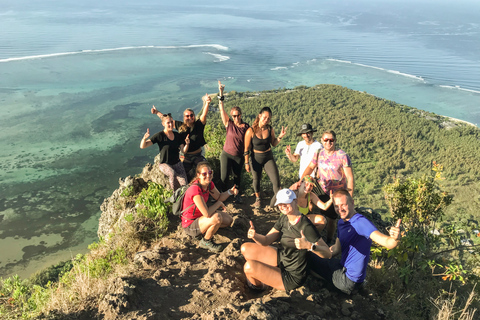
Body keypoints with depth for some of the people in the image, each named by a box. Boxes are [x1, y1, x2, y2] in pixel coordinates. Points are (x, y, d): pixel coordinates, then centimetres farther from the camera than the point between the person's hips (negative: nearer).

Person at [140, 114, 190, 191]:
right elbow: (142, 146, -12)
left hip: (177, 163, 3)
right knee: (172, 173, -37)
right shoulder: (159, 135, -8)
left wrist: (187, 144, -15)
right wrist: (144, 138, -33)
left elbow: (183, 151, 5)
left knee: (184, 183, -23)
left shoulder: (177, 135, 6)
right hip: (165, 164, -3)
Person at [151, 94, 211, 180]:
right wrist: (157, 112, 18)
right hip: (186, 157, 2)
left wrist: (207, 103, -42)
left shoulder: (198, 125, -8)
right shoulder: (180, 126, -1)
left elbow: (204, 115, -25)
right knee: (188, 177, 5)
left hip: (198, 156, -2)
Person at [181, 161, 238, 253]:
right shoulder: (195, 189, -33)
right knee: (217, 217, -32)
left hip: (200, 216, 9)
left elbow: (219, 197, 9)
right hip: (190, 225, -9)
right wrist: (219, 203, -17)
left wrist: (230, 191, -10)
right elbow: (207, 214, -34)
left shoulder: (209, 183, -7)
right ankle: (206, 241, -7)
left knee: (229, 220, 7)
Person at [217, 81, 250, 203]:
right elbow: (222, 110, -12)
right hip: (226, 154, -1)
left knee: (237, 176, 13)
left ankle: (237, 194, 35)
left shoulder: (246, 127, -2)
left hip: (239, 156, 1)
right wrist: (221, 94, -19)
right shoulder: (229, 124, -5)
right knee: (224, 177, -5)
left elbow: (247, 142, 4)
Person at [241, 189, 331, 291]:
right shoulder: (283, 219, -3)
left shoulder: (306, 226, -28)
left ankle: (258, 285, 18)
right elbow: (266, 241, -4)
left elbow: (328, 253, -27)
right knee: (245, 248, 6)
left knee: (249, 266, -19)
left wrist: (310, 246, -47)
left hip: (292, 277, -8)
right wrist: (254, 235, -26)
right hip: (281, 259, 8)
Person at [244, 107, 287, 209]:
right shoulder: (251, 131, -17)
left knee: (276, 180, -7)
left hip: (268, 157, 2)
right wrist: (247, 163, -6)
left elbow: (274, 144, 7)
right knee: (256, 179, 17)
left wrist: (280, 137, -11)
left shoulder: (270, 129, -6)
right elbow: (247, 149, -9)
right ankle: (257, 199, 43)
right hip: (255, 158, -2)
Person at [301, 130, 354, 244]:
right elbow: (310, 167, 14)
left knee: (330, 219, 7)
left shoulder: (342, 156, -17)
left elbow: (350, 179, -17)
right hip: (322, 192, 4)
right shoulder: (319, 154, -3)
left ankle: (328, 242, 29)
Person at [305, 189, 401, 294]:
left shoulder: (361, 222, -26)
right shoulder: (341, 222, 5)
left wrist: (395, 238, -61)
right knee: (309, 256, 23)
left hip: (349, 280, -9)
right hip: (343, 266, 10)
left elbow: (387, 242, -36)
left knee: (310, 259, 2)